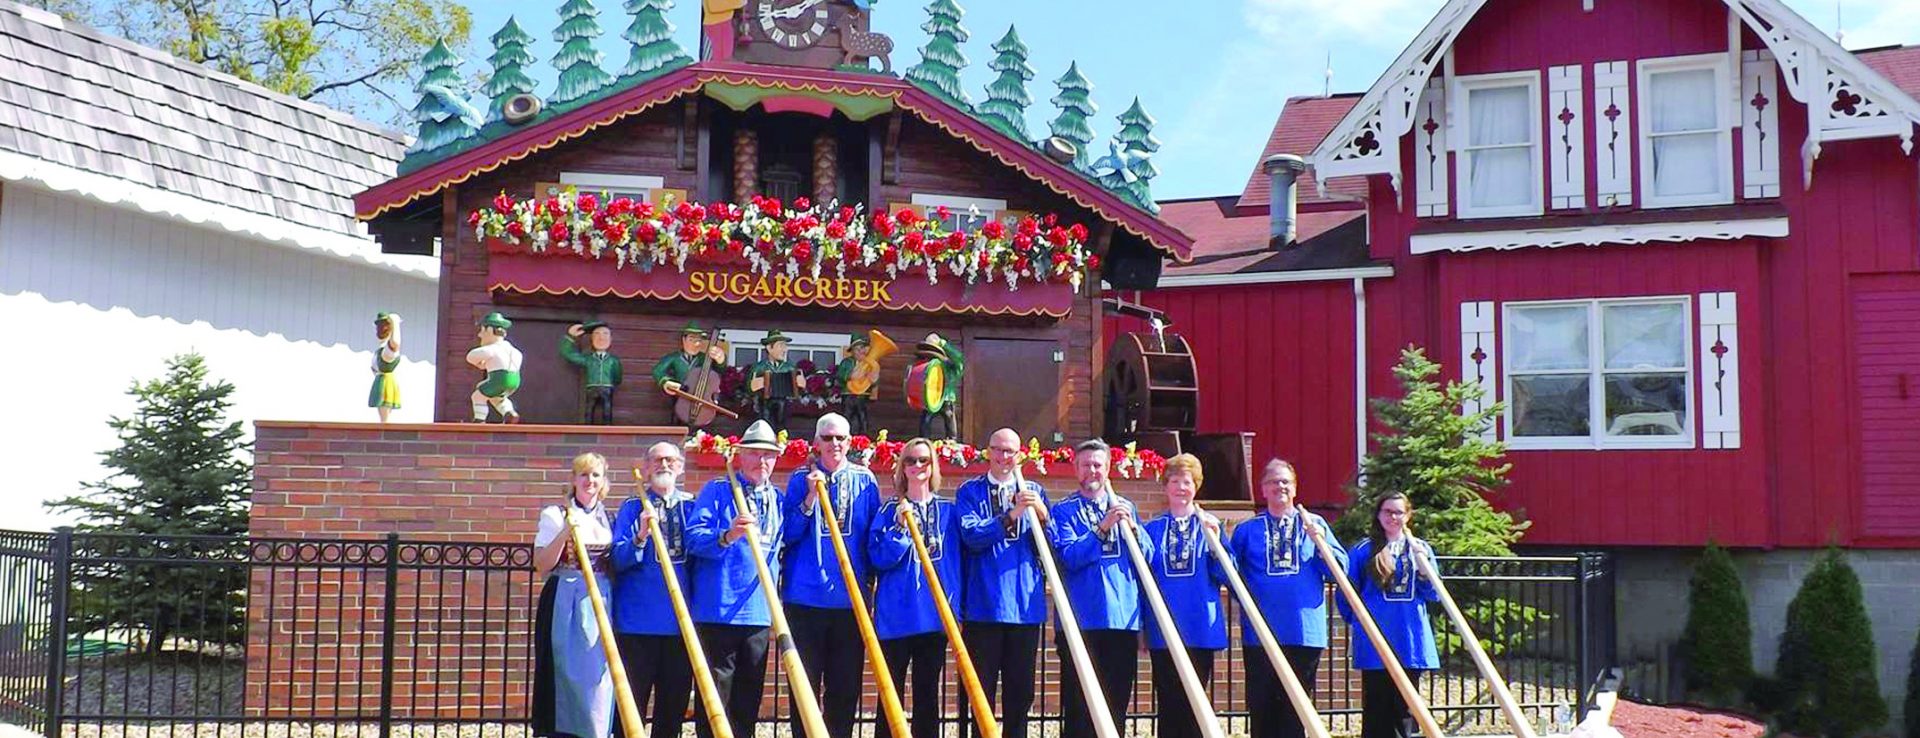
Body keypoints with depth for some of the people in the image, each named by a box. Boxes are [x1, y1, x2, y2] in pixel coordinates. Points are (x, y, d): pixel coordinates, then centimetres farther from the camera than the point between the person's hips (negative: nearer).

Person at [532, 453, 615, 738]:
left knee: (598, 678, -1)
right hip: (565, 605, -3)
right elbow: (541, 567, -3)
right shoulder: (555, 515, 4)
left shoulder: (609, 519, 14)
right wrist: (564, 535, -15)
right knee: (566, 675, -6)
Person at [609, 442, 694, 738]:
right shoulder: (631, 508, 7)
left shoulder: (692, 507, 11)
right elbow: (617, 560, -3)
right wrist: (640, 537, -19)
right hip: (637, 621, -2)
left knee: (673, 704, 8)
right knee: (630, 705, 0)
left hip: (681, 621, 2)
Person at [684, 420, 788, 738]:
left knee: (748, 699, 10)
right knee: (715, 693, -2)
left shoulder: (778, 499, 15)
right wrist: (727, 536, -29)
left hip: (759, 613, 5)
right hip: (718, 609, -5)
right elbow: (695, 538, -12)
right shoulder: (716, 491, 0)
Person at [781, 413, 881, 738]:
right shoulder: (801, 479, 4)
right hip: (805, 597, -1)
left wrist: (869, 579, 2)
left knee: (845, 686, 6)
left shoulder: (865, 480, 6)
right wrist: (810, 498, -13)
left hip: (850, 598, 1)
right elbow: (787, 535, -1)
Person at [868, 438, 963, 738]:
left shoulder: (948, 510, 9)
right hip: (896, 615, -2)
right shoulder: (890, 510, 3)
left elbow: (956, 563, 10)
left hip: (935, 614, 2)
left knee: (928, 693, 8)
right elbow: (879, 559, -6)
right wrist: (901, 527, -17)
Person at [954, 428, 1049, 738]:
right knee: (983, 688, 2)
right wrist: (1012, 515, -22)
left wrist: (1042, 515, -13)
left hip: (1026, 605, 3)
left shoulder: (1035, 492, 12)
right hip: (984, 605, -3)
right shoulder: (970, 491, 4)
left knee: (1021, 690, 8)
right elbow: (972, 536, -12)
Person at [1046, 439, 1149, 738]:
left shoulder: (1125, 508, 15)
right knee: (1079, 703, -2)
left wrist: (1131, 527, -10)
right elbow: (1069, 557, -10)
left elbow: (1147, 557, 7)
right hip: (1080, 620, -3)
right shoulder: (1063, 510, 4)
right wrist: (1102, 527, -19)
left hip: (1123, 618, 3)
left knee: (1117, 701, 8)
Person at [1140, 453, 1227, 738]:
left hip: (1201, 630, 0)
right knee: (1168, 705, 2)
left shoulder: (1210, 526, 8)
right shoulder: (1152, 529, 10)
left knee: (1194, 705, 3)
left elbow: (1226, 576, -1)